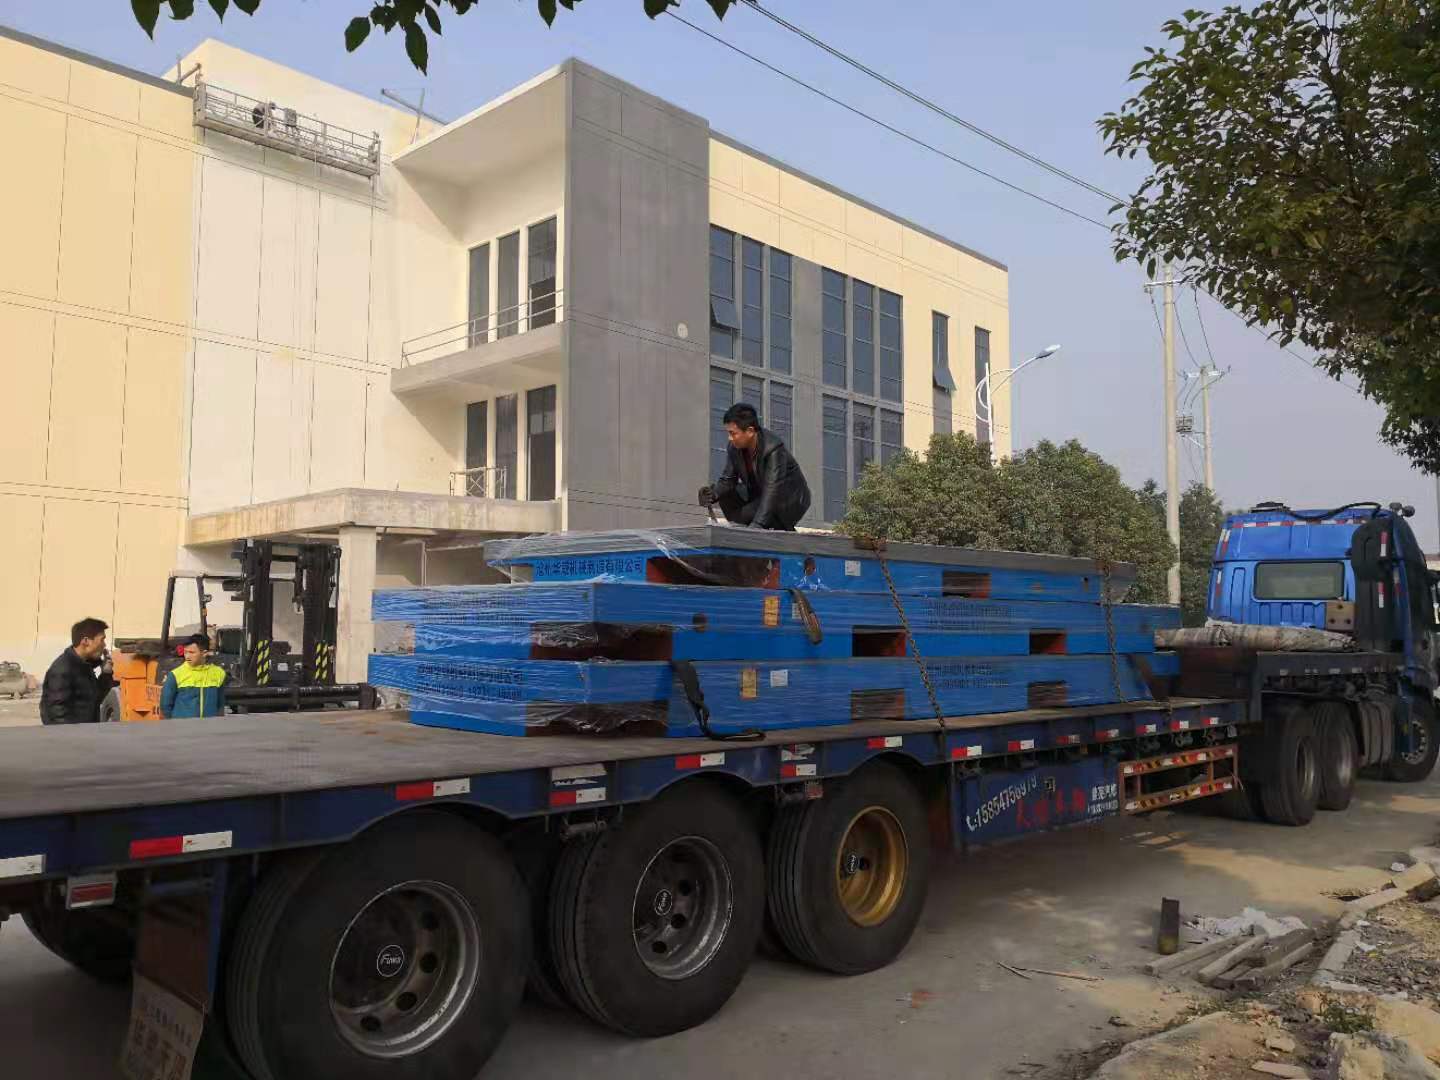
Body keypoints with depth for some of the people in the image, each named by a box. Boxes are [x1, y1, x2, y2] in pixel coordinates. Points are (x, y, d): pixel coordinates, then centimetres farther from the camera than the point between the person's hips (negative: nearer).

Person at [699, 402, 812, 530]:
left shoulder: (773, 449, -31)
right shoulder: (734, 448, -11)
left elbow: (772, 490, -38)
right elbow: (727, 479, -4)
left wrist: (757, 525, -48)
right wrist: (713, 493, -28)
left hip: (791, 500, -7)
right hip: (759, 494, 7)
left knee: (746, 515, -27)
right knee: (725, 496, -14)